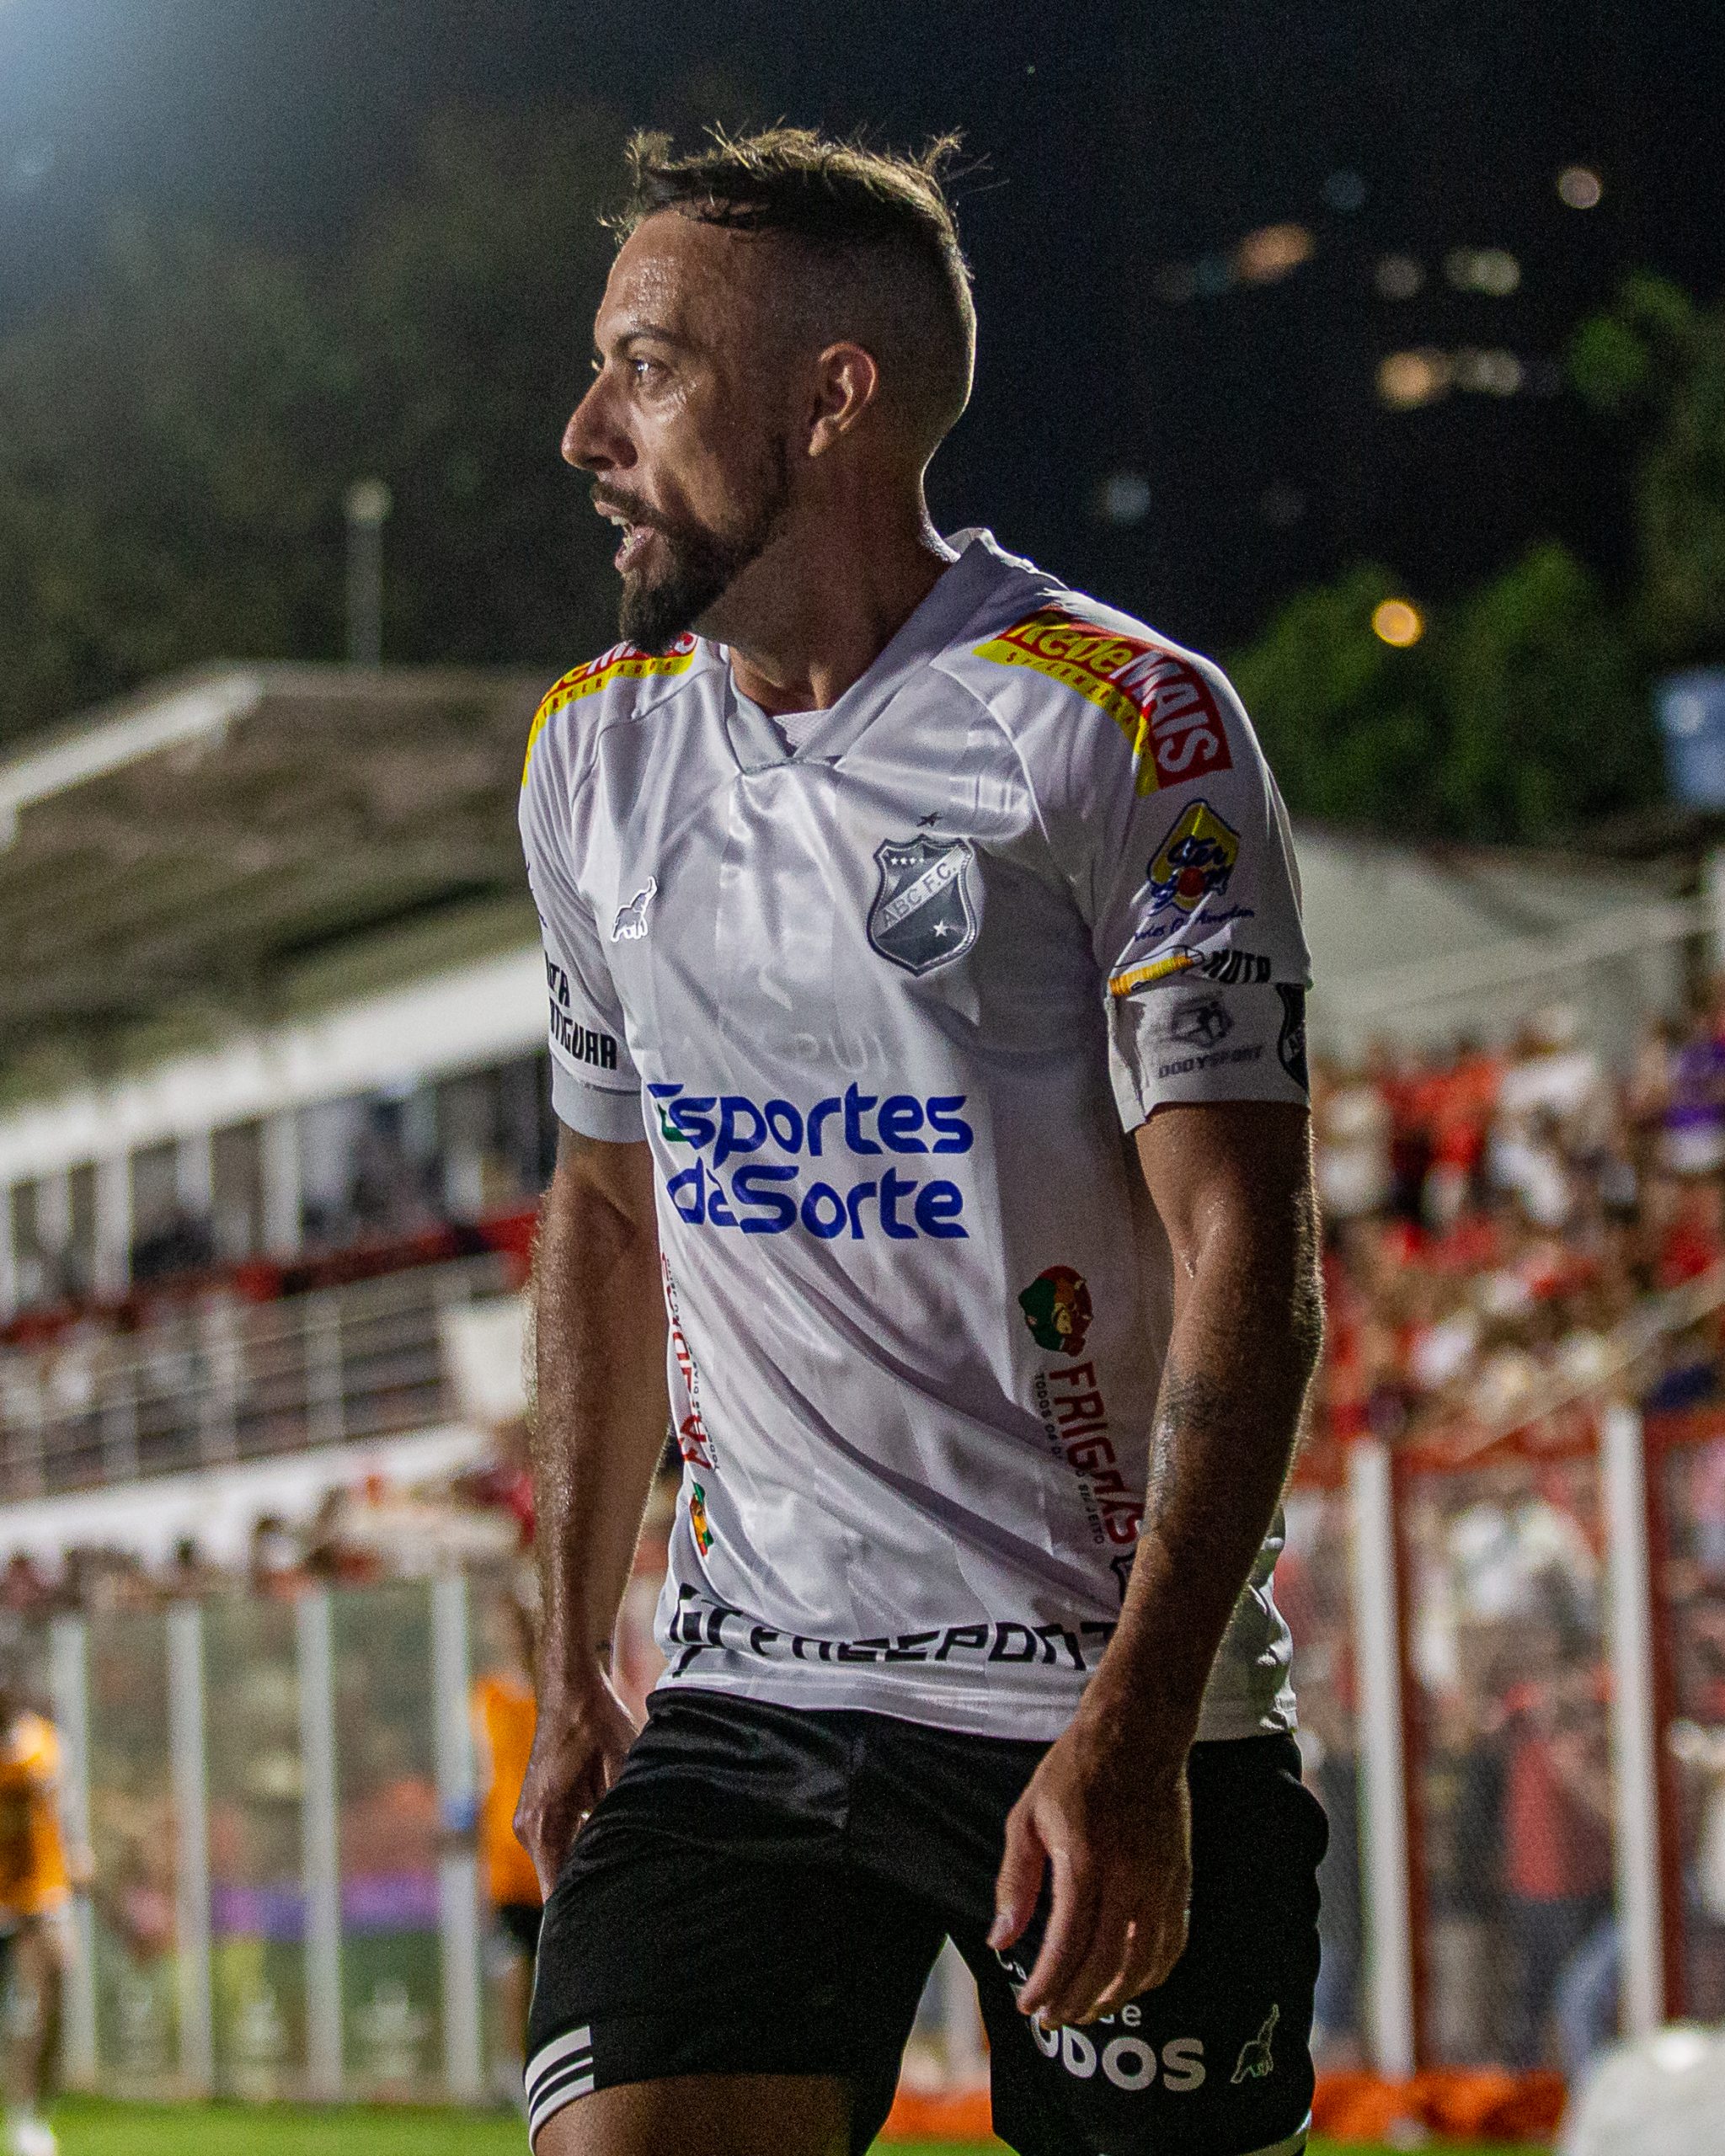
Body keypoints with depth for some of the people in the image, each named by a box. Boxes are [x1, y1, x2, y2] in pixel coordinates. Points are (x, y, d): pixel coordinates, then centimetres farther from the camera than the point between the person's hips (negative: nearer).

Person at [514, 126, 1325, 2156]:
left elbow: (1244, 1250, -12)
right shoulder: (593, 752, 10)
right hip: (742, 1696, 4)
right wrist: (569, 1671, 15)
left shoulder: (1121, 718, -8)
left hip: (1119, 1708, -4)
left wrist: (1133, 1726, -20)